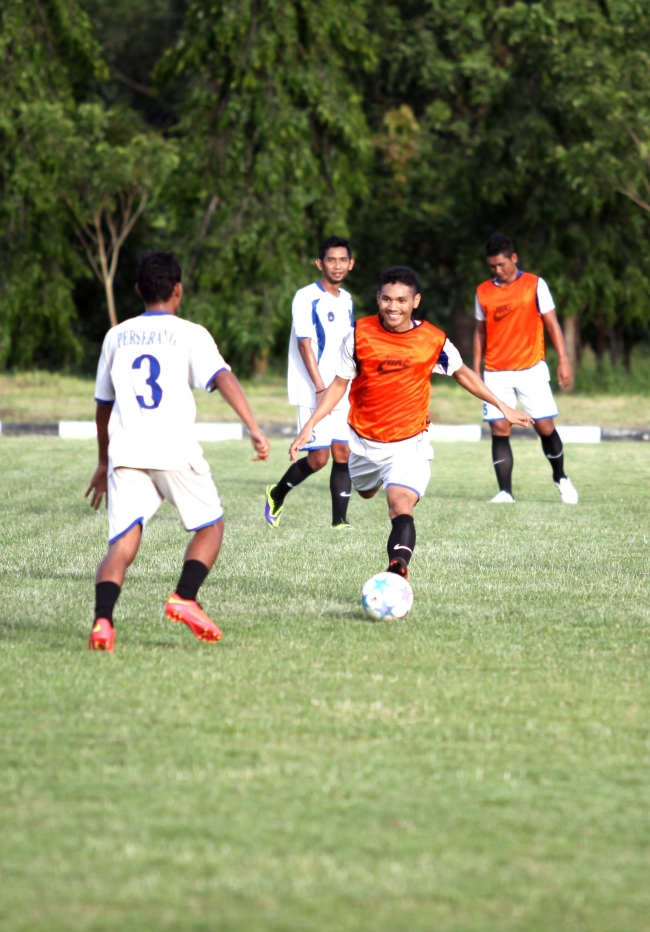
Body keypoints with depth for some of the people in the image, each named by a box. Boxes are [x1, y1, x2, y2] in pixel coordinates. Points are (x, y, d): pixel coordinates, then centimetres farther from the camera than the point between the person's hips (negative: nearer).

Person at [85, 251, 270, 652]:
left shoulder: (117, 337, 17)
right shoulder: (190, 334, 4)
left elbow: (103, 404, 25)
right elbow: (223, 378, -12)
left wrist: (104, 462, 36)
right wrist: (254, 428, -19)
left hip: (126, 452, 3)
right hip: (176, 451, -3)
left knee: (122, 544, -2)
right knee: (210, 526, 17)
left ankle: (102, 620, -26)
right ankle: (185, 598, -3)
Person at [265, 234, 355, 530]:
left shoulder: (346, 300, 13)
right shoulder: (306, 298, -10)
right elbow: (304, 345, -15)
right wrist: (320, 388, -21)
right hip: (312, 392, -7)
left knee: (343, 453, -2)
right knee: (318, 457, -9)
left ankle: (339, 520, -1)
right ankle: (276, 495, 14)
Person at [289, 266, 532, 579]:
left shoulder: (433, 341, -12)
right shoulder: (360, 334, -12)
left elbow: (462, 373, 8)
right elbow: (339, 384, -2)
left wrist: (502, 406, 10)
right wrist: (309, 426, -9)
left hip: (409, 444, -3)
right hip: (364, 441, 3)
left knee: (401, 505, -25)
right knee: (366, 492, 28)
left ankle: (397, 571, -34)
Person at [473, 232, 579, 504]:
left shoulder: (535, 285, -1)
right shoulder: (483, 291, 7)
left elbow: (552, 324, -1)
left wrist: (563, 361, -8)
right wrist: (476, 369, 10)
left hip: (531, 369, -2)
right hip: (496, 373, 2)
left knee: (545, 426, -1)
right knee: (499, 431, -6)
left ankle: (561, 478, 21)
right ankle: (505, 491, -6)